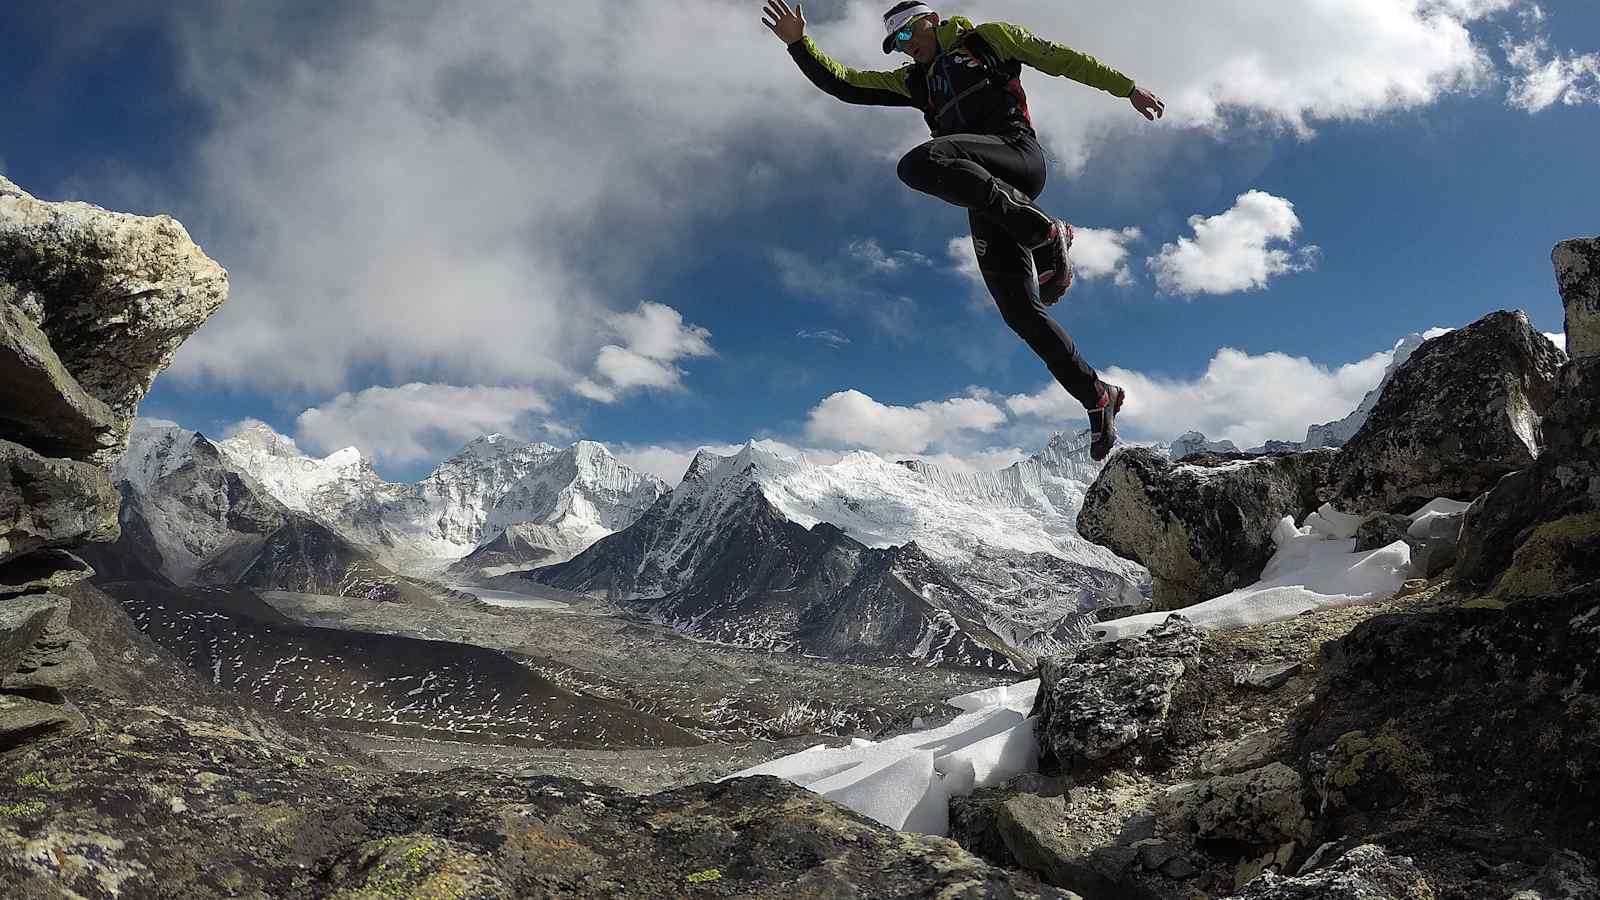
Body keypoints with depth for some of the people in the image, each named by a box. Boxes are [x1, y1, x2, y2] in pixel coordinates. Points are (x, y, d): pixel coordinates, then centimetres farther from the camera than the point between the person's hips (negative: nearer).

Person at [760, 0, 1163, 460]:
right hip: (986, 192, 5)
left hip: (1016, 150, -5)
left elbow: (1062, 59, 17)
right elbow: (843, 83, 23)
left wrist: (1126, 87, 13)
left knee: (919, 162, -33)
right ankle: (1098, 397, 5)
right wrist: (799, 43, 10)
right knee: (1021, 312, -7)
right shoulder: (915, 82, 31)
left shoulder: (989, 38, 19)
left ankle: (1044, 232, -29)